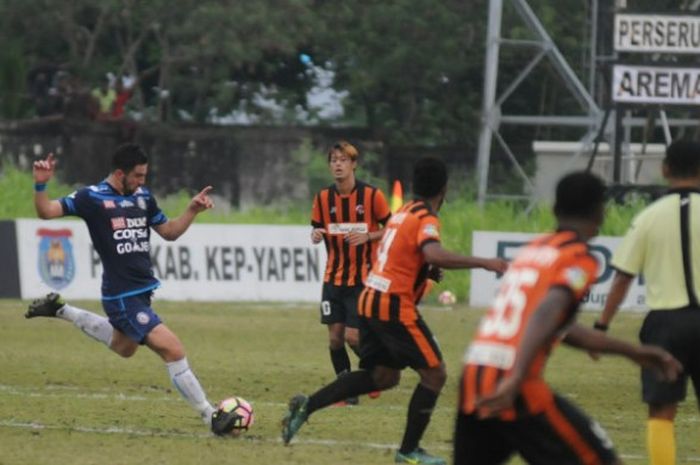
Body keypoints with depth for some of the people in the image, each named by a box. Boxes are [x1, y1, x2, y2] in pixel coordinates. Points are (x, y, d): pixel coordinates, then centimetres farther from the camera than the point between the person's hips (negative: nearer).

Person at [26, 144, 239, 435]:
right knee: (173, 350, -15)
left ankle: (60, 311, 43)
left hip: (142, 289, 9)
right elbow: (46, 212, -16)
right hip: (122, 295, -9)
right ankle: (211, 417, -8)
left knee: (124, 348, 33)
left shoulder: (143, 197, 6)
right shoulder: (92, 198, -14)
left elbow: (169, 232, 14)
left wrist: (193, 210, -1)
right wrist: (41, 185, -34)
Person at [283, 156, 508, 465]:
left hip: (369, 301, 9)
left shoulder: (403, 213, 13)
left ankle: (307, 405, 10)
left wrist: (427, 271, 21)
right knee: (434, 374, 0)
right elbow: (433, 254, -34)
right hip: (395, 306, -9)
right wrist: (482, 263, -34)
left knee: (383, 376, 19)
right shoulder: (426, 220, -14)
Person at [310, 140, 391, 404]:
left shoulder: (372, 195, -8)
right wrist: (316, 235, -12)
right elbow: (316, 230, 12)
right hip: (334, 279, 4)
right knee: (335, 337, 0)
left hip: (363, 279, -4)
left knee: (352, 336, -9)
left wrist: (368, 236, -18)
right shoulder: (323, 198, 2)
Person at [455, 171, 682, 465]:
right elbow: (545, 316, -20)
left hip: (473, 375, 7)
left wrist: (632, 352, 35)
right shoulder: (580, 259, -2)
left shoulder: (532, 250, 22)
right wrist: (515, 379, -32)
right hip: (515, 389, -7)